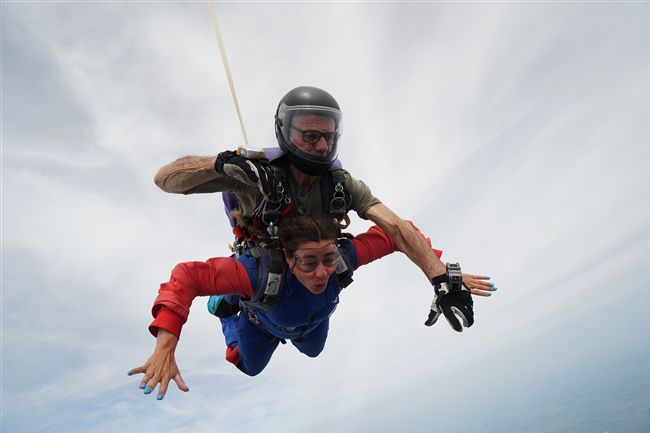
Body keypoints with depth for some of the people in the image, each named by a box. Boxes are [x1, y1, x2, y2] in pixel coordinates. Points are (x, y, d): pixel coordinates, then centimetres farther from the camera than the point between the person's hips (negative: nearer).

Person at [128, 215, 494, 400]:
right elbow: (187, 276, -51)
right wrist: (165, 349, -58)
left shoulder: (344, 256, -46)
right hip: (265, 318, -2)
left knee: (313, 351, 36)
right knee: (250, 367, 29)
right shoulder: (262, 272, -53)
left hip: (313, 320, 3)